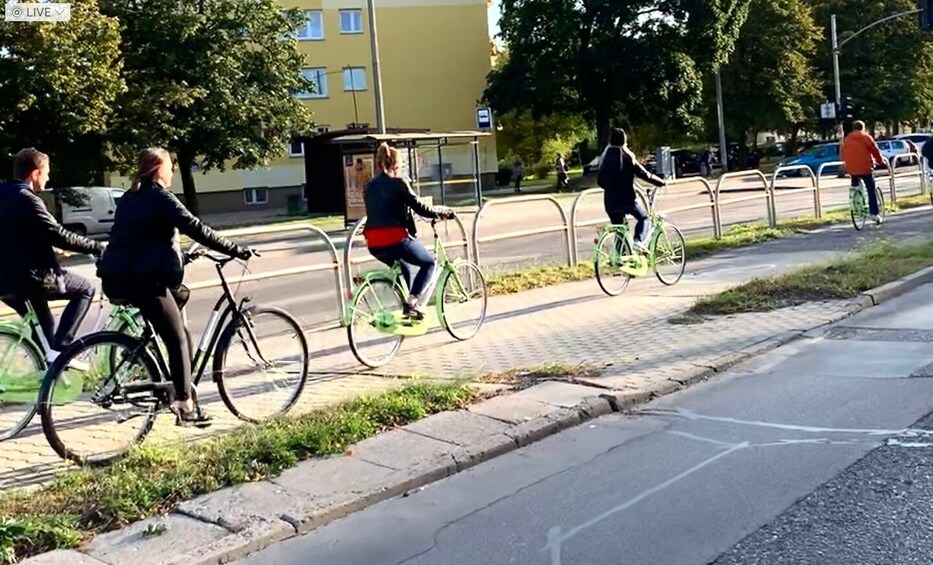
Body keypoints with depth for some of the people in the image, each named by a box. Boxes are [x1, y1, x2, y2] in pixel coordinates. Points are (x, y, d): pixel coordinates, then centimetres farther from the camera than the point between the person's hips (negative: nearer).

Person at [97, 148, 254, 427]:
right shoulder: (160, 197, -7)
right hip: (143, 279, -8)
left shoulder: (129, 198, 18)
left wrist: (179, 254, 34)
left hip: (115, 278, 8)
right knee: (178, 340, 0)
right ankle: (184, 404, 1)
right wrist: (236, 250, -7)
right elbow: (197, 229, -11)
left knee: (180, 294, 27)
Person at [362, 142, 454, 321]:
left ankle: (407, 309, 27)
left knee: (405, 268, 30)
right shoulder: (398, 184, -3)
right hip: (395, 239, -7)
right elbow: (420, 208, -3)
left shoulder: (369, 187, 16)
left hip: (374, 244, 7)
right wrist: (442, 212, 12)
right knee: (429, 263, 15)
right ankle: (412, 301, -2)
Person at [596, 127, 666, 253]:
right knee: (643, 218, 17)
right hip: (627, 198, -4)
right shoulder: (627, 156, -6)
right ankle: (639, 241, -7)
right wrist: (660, 182, 5)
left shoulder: (605, 157, 7)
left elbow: (600, 181, 9)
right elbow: (643, 174, -8)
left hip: (610, 201, 4)